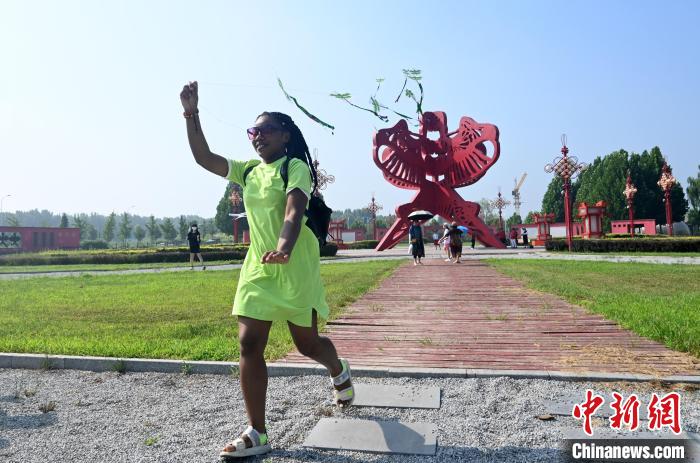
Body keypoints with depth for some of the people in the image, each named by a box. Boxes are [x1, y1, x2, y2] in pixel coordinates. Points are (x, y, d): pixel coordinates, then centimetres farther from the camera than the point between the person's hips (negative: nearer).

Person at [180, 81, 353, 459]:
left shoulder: (295, 167, -8)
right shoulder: (248, 170, 12)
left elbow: (293, 211, -25)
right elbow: (204, 158, 9)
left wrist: (283, 248, -43)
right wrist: (191, 114, 0)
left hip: (295, 267, -6)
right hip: (258, 267, 6)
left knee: (307, 343, 8)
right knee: (249, 345, -3)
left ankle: (339, 372, 44)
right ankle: (256, 434, 8)